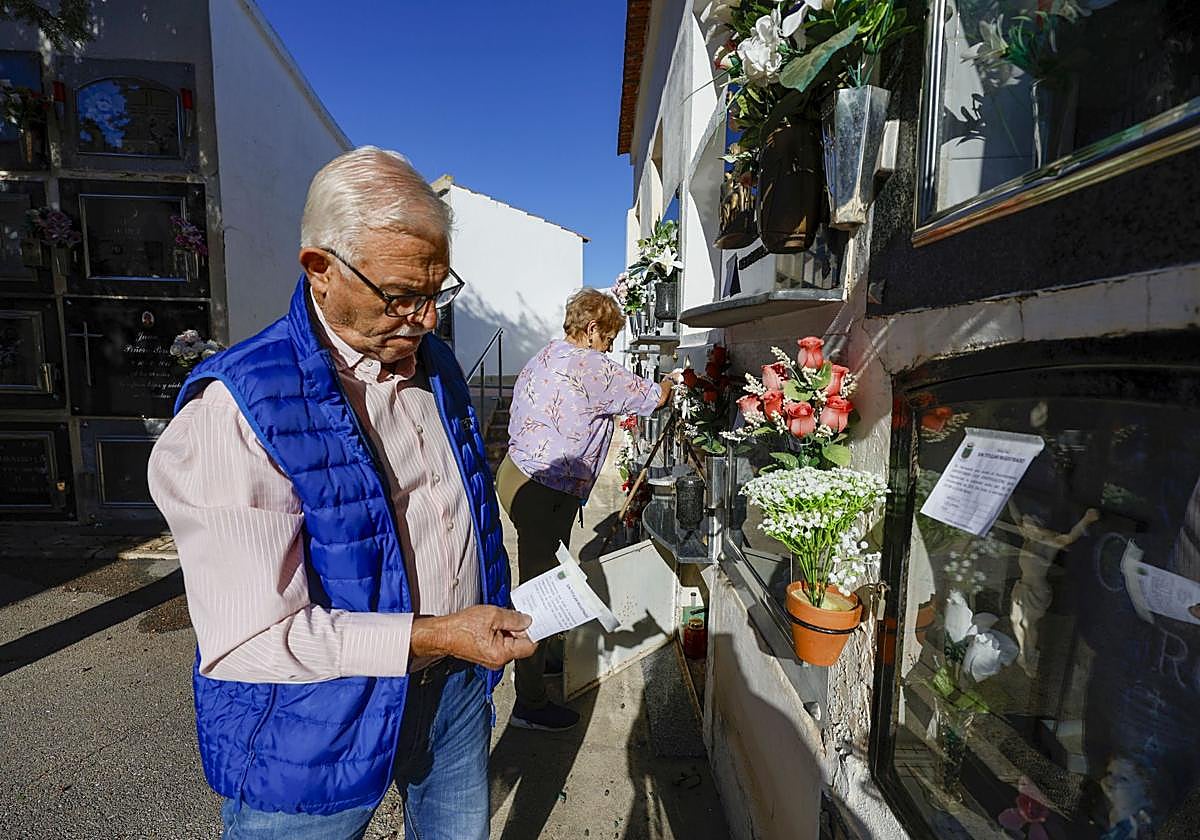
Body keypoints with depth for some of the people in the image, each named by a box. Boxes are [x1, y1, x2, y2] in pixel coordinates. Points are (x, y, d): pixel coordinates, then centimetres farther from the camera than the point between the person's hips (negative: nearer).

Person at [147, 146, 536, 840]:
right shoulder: (235, 410, -24)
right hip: (315, 733, -5)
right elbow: (250, 639, -25)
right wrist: (433, 635, -26)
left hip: (455, 690, 6)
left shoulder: (436, 364, -1)